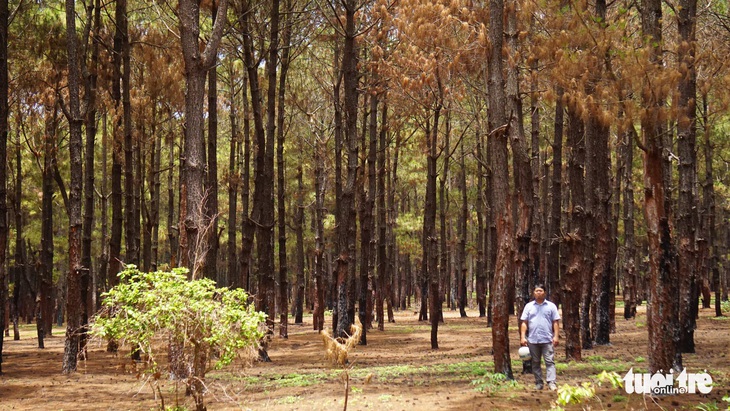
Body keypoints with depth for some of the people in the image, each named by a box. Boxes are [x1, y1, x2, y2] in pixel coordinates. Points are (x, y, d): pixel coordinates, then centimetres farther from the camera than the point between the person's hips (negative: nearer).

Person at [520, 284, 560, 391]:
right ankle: (538, 383, 15)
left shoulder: (551, 306, 6)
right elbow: (524, 323, 6)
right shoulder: (529, 306, 9)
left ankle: (551, 382, -13)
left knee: (550, 361, -9)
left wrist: (556, 336, -6)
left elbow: (555, 322, 4)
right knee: (535, 362, 7)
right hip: (533, 340, 2)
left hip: (547, 340, -2)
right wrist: (522, 337, -3)